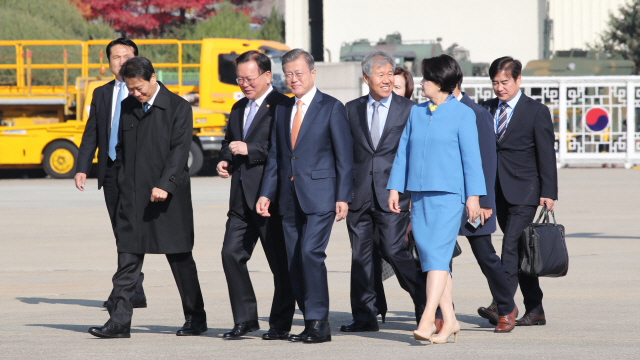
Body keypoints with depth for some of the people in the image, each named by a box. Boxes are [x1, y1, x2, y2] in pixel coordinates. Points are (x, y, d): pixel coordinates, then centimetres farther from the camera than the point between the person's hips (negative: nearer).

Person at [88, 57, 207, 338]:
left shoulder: (178, 107, -5)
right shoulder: (127, 107, 12)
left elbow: (180, 150, -12)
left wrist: (165, 185, -23)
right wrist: (123, 183, 8)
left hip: (168, 197, -4)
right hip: (133, 196, 4)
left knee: (179, 257, 4)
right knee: (127, 259, -1)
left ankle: (196, 318, 16)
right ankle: (119, 320, -3)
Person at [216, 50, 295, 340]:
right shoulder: (239, 108, 19)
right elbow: (229, 143, 30)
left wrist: (250, 150, -19)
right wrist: (224, 161, 9)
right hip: (242, 197, 7)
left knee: (280, 262, 0)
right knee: (231, 253, 0)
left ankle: (281, 324, 9)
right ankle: (245, 319, 10)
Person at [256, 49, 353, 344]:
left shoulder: (331, 108, -1)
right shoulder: (282, 110, 16)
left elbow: (344, 156, -4)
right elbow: (275, 155, 17)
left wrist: (343, 197, -11)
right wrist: (266, 193, 8)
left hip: (319, 195, -6)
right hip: (289, 198, 6)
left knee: (310, 252, -18)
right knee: (294, 261, 3)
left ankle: (319, 322, -13)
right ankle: (312, 323, 10)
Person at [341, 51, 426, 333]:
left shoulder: (408, 109, 2)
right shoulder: (352, 109, 10)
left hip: (392, 193, -3)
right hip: (359, 192, 3)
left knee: (394, 250, -10)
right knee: (360, 254, 4)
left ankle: (425, 302, 7)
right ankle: (364, 316, 10)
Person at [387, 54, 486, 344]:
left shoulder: (462, 114, -1)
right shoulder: (416, 112, 13)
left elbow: (471, 156, -3)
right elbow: (403, 151, 15)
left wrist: (473, 195, -7)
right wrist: (395, 188, 10)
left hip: (448, 195, -6)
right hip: (419, 195, 6)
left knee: (438, 256, -14)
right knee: (429, 259, 5)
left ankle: (427, 319, -20)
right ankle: (449, 320, 12)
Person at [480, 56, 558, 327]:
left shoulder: (537, 112, -2)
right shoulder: (487, 109, 12)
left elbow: (546, 154, -4)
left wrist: (548, 192, -10)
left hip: (524, 190, -6)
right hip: (498, 191, 6)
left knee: (511, 244, -18)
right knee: (519, 252, 8)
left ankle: (502, 305, -25)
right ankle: (535, 311, 12)